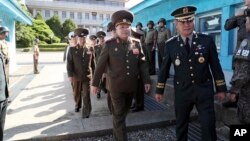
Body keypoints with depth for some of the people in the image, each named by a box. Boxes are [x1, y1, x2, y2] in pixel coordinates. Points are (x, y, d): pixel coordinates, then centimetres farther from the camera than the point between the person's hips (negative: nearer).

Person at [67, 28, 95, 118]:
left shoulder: (90, 49, 1)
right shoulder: (72, 49, -1)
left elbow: (93, 63, 6)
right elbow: (69, 63, -4)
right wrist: (70, 75, -11)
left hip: (87, 76, -1)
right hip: (76, 76, 1)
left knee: (86, 95, 1)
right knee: (76, 93, 17)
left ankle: (86, 111, 13)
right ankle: (77, 105, 43)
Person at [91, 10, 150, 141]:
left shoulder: (136, 44, 0)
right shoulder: (109, 44, -9)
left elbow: (142, 63, 5)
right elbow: (100, 65, -5)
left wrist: (146, 80, 1)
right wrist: (95, 83, -2)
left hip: (132, 86, 4)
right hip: (116, 86, -4)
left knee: (124, 111, 22)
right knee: (119, 114, 4)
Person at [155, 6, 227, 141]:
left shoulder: (207, 40, -5)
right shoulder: (170, 44, -4)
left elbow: (215, 66, 1)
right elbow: (164, 68, 3)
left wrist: (221, 88, 4)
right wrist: (159, 90, 6)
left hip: (204, 90, 0)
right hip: (182, 91, 1)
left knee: (208, 125, 5)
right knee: (181, 124, 17)